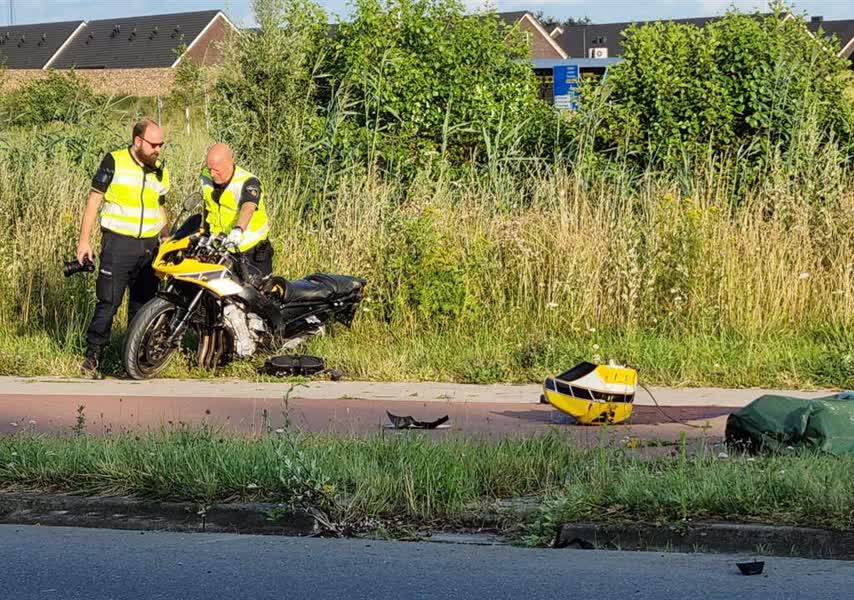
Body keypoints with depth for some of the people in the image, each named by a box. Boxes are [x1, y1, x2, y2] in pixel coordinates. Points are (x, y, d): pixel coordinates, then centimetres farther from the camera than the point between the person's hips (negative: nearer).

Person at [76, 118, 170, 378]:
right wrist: (84, 240, -6)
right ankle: (92, 358, -6)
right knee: (109, 302, -10)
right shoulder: (114, 163, -4)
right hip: (118, 242, -5)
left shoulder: (161, 172, 12)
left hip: (149, 246, 5)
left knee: (143, 303, 8)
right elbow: (94, 200, -2)